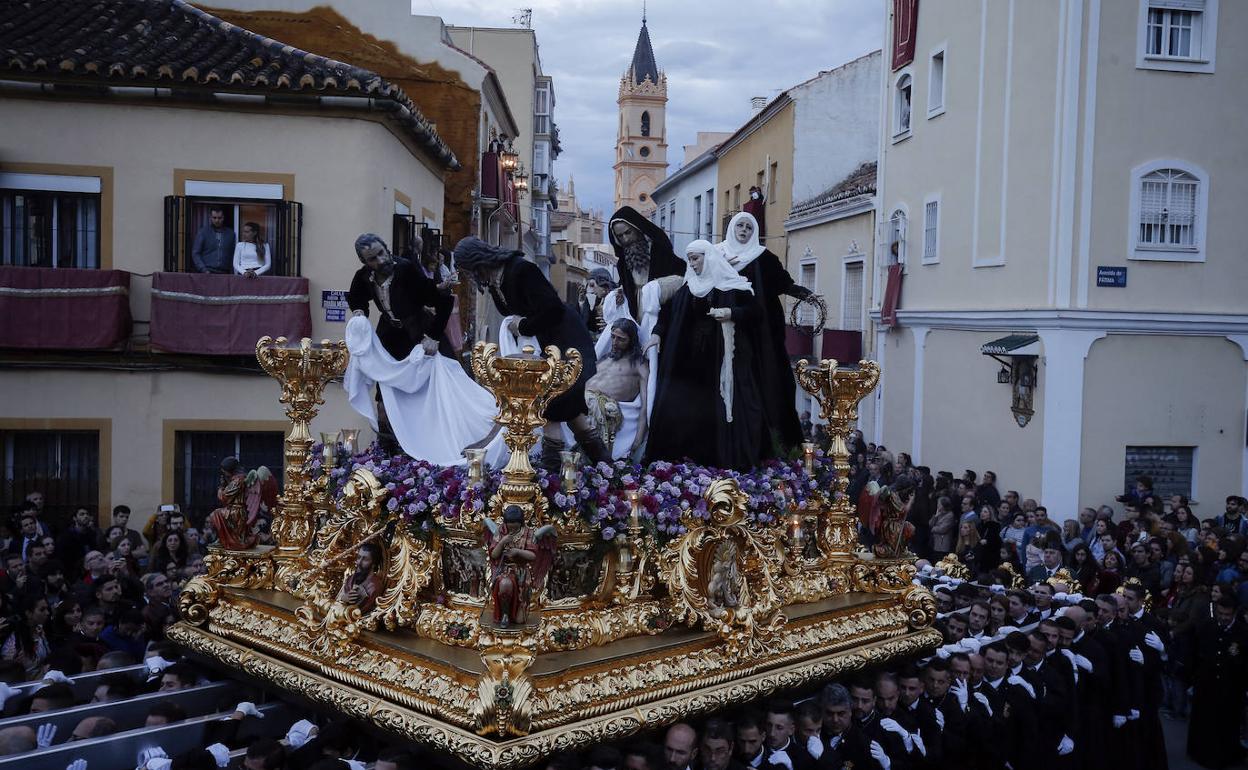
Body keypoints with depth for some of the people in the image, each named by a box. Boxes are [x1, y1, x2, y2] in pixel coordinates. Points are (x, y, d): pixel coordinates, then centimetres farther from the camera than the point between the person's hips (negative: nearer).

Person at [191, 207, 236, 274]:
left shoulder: (230, 234, 13)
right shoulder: (202, 232, 7)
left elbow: (233, 255, 16)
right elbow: (195, 253, 3)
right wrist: (204, 270, -10)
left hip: (224, 273, 2)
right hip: (207, 272, -2)